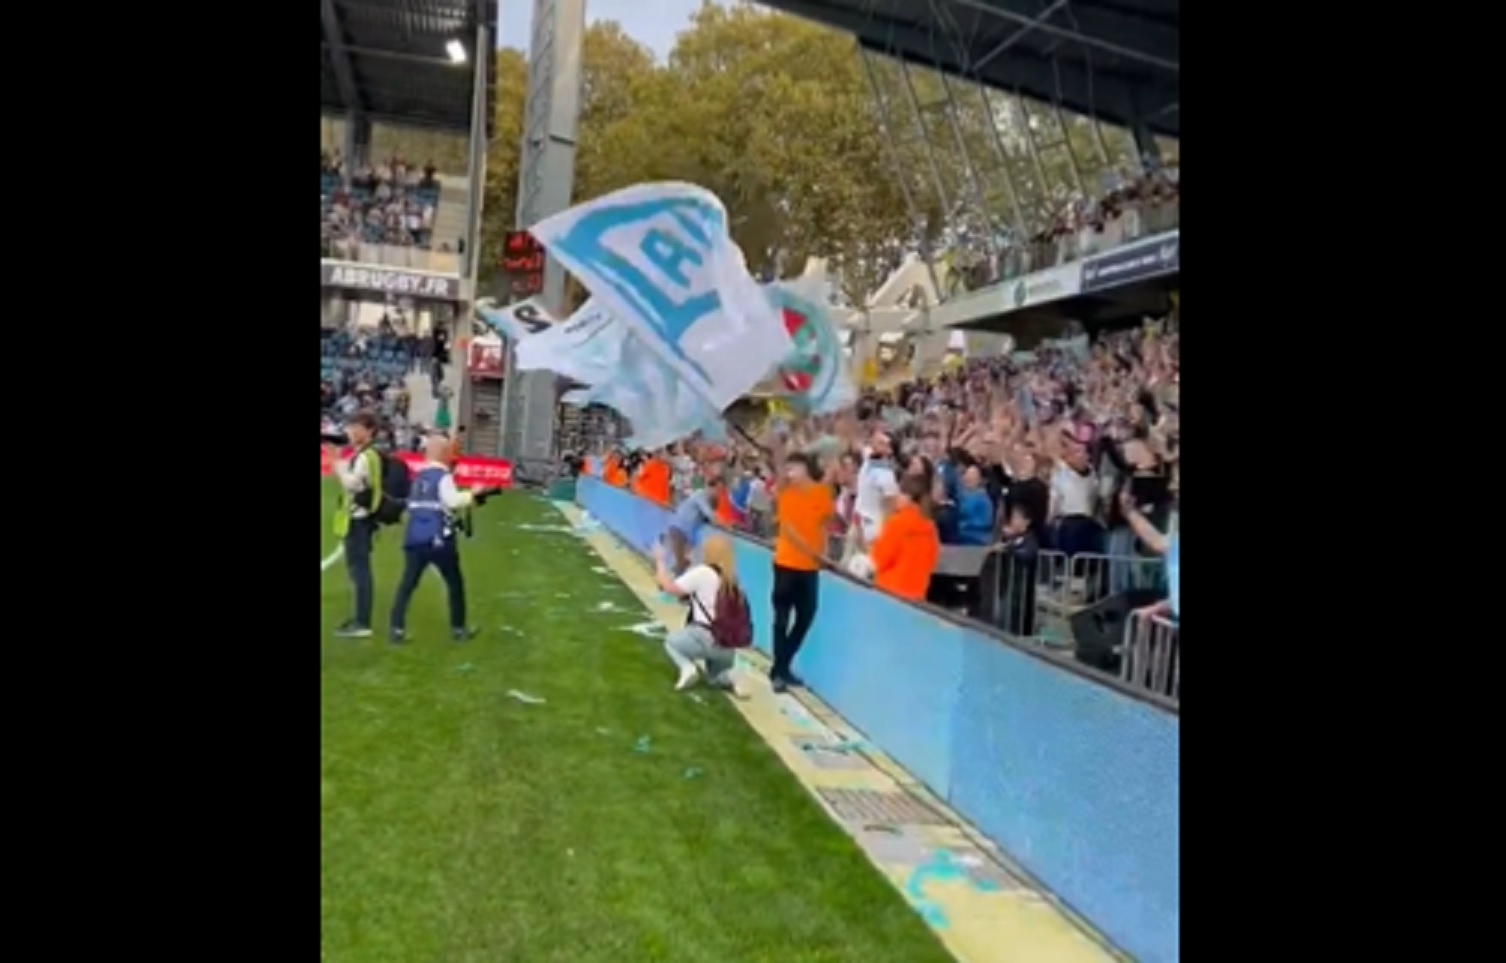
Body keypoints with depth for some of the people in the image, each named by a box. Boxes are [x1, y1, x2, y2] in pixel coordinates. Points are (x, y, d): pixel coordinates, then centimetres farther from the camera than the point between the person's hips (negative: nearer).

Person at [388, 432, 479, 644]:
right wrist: (471, 495, -9)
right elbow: (453, 501, -22)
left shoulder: (417, 476, 14)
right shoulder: (443, 476, -8)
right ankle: (458, 628, 18)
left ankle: (397, 629, -3)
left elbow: (411, 505, 20)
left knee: (407, 584, 6)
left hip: (414, 539, 6)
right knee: (455, 583, 11)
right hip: (438, 540, -6)